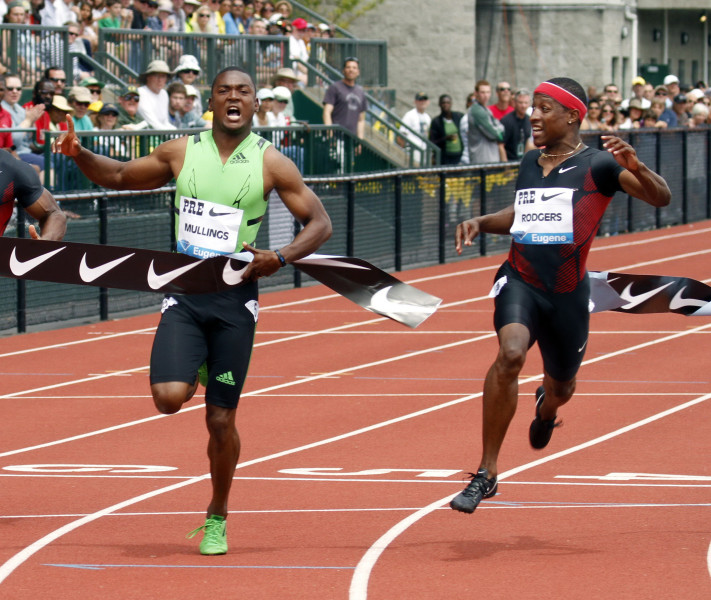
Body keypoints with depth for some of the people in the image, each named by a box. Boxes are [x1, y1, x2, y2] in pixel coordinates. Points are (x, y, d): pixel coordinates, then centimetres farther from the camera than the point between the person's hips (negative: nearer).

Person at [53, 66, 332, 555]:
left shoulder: (270, 163, -3)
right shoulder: (181, 152, 3)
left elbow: (319, 224, 1)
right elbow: (120, 176, 17)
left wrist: (280, 258, -17)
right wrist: (79, 155, -2)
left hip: (235, 298, -1)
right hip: (184, 293, 1)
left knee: (221, 421, 2)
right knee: (169, 398, -20)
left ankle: (217, 518, 24)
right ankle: (193, 372, 19)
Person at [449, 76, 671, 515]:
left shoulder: (597, 165, -6)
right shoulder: (529, 163, 10)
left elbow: (661, 198, -13)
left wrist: (635, 167, -32)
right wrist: (481, 224, 13)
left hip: (567, 292, -1)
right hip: (520, 281, 1)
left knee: (562, 386, 17)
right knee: (511, 352, -29)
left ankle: (546, 407, 61)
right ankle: (487, 474, -24)